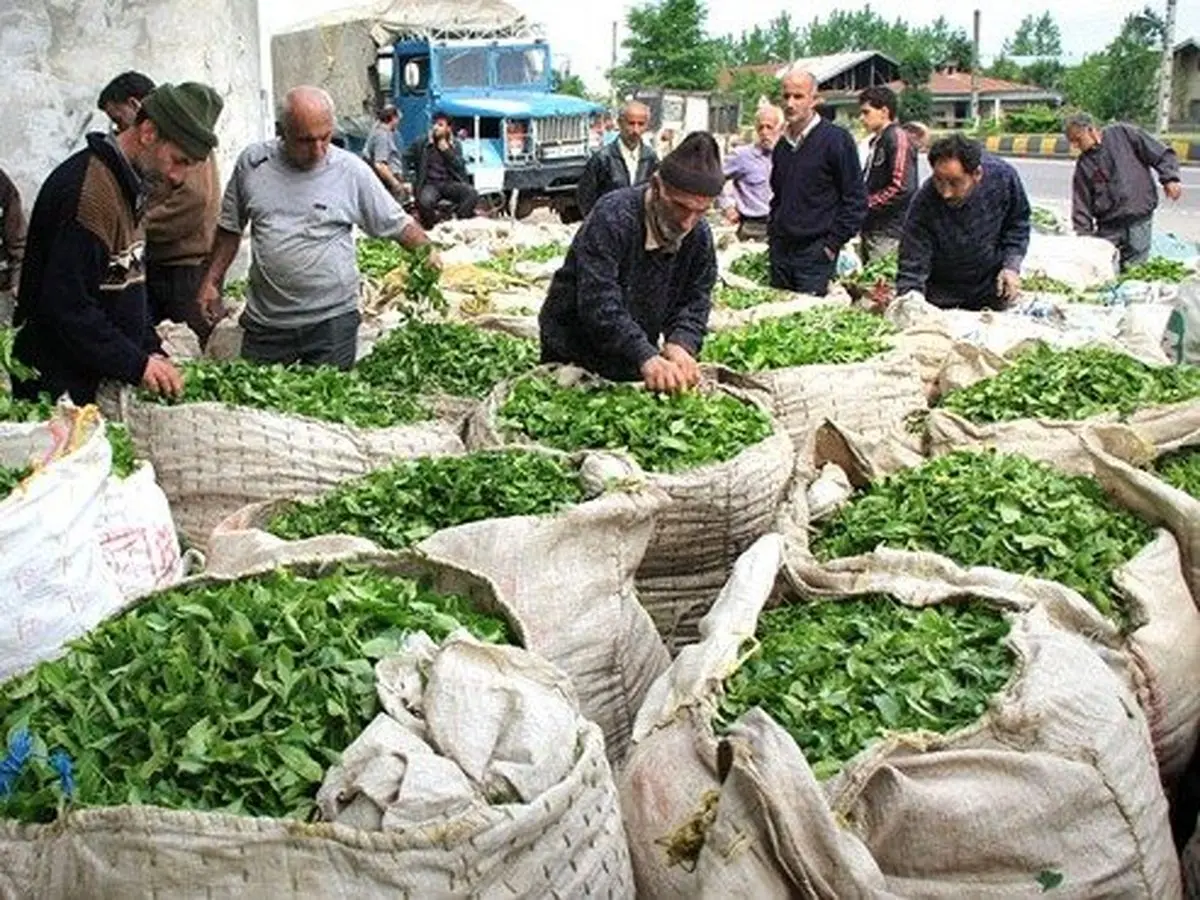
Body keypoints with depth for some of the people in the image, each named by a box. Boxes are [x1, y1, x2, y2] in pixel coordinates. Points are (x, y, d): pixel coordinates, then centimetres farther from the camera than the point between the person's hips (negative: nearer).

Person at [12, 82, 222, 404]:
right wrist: (137, 365, -21)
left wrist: (152, 351, 6)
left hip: (101, 377, 9)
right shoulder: (87, 192, -21)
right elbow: (67, 306, -25)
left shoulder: (124, 183, 10)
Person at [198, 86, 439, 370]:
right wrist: (211, 282, 10)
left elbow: (398, 224, 1)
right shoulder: (252, 162, 2)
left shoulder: (352, 171, -4)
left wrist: (427, 252, -14)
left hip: (333, 320, -2)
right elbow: (230, 228, 13)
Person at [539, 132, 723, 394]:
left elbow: (695, 301, -6)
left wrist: (681, 344, -29)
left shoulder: (700, 235, -7)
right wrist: (646, 358, -45)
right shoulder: (611, 217, -28)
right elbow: (599, 302, -35)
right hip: (572, 358, -5)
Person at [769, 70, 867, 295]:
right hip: (781, 250, 7)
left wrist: (832, 244, -12)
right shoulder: (783, 144, 13)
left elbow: (855, 200, -9)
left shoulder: (836, 139, -8)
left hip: (815, 253, -7)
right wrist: (772, 236, 16)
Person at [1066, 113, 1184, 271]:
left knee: (1135, 267, -5)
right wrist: (1083, 235, 0)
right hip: (1108, 227, 3)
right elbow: (1081, 205, 7)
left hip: (1139, 218, -3)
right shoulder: (1083, 165, 9)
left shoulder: (1122, 133, 1)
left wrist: (1170, 178, -10)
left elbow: (1160, 153, 2)